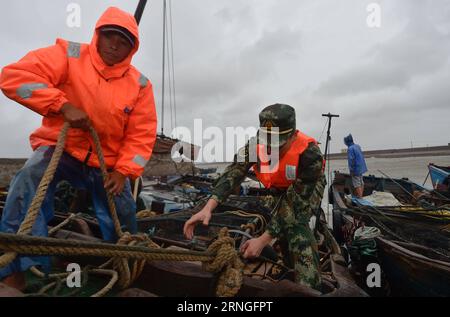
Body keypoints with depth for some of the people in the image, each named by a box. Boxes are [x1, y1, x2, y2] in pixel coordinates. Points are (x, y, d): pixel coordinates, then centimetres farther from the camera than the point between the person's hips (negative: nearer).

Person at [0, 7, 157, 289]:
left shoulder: (140, 85, -3)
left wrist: (123, 171, -14)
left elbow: (142, 135, -4)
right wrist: (63, 105, -28)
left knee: (123, 227, 5)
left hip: (109, 162, 2)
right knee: (30, 178, -34)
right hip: (61, 149, -1)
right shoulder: (69, 56, -8)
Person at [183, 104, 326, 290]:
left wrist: (263, 240, -43)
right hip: (278, 189, 5)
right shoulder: (256, 144, -28)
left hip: (307, 188, -4)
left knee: (297, 227, -26)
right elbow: (233, 174, -34)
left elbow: (295, 203, -39)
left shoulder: (309, 154, -41)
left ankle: (308, 285, -12)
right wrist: (208, 208, -49)